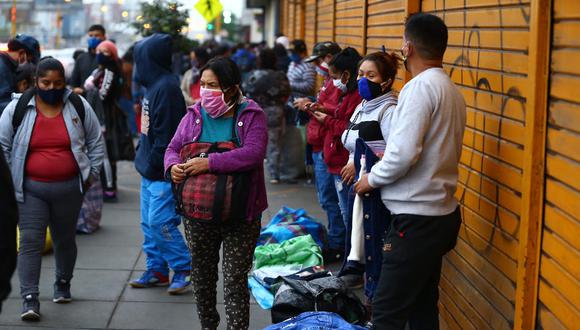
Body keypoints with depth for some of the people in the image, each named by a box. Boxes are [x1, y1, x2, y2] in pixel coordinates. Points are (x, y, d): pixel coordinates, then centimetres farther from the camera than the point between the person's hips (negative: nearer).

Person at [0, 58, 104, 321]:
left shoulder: (78, 106, 0)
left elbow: (95, 141, 10)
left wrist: (91, 173, 5)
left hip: (69, 188, 2)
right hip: (31, 189, -1)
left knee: (65, 239, 15)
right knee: (30, 242, -8)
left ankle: (63, 283, 37)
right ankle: (29, 298, -5)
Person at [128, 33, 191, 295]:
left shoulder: (166, 87, -18)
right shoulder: (154, 85, 14)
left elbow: (166, 134, -21)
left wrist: (153, 164, -18)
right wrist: (143, 156, 13)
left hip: (163, 174, -10)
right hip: (151, 170, 10)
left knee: (160, 222, -10)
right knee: (149, 223, 13)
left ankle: (184, 269, 1)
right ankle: (157, 271, 22)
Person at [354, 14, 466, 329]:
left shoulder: (420, 87, -16)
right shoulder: (452, 90, 11)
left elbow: (404, 153, -23)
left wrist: (372, 178, -7)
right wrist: (389, 160, 19)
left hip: (416, 218, -9)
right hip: (441, 213, 9)